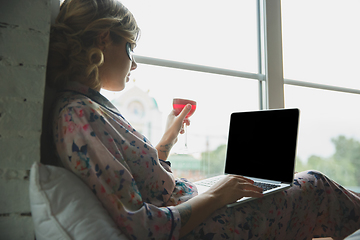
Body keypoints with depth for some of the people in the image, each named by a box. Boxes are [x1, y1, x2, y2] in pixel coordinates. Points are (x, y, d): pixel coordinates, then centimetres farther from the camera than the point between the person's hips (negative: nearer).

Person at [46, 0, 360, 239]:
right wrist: (214, 197, -17)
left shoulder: (91, 106, 6)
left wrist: (168, 138, 10)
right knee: (315, 185, 9)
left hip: (187, 202, 9)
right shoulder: (78, 117, -24)